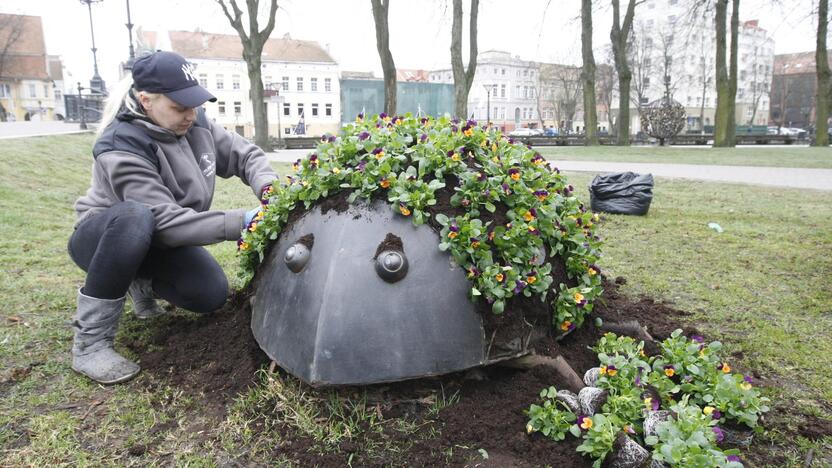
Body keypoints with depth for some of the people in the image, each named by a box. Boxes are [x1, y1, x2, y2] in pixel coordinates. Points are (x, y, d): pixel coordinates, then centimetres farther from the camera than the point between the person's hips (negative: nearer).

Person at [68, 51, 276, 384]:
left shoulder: (196, 124, -12)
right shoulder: (121, 148, -31)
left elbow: (245, 155, -4)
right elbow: (164, 221, -37)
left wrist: (268, 188, -26)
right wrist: (238, 222, -43)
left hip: (156, 242, 6)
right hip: (103, 237, -5)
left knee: (212, 295, -16)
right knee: (135, 216, -41)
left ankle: (142, 283, 17)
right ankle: (89, 341, -28)